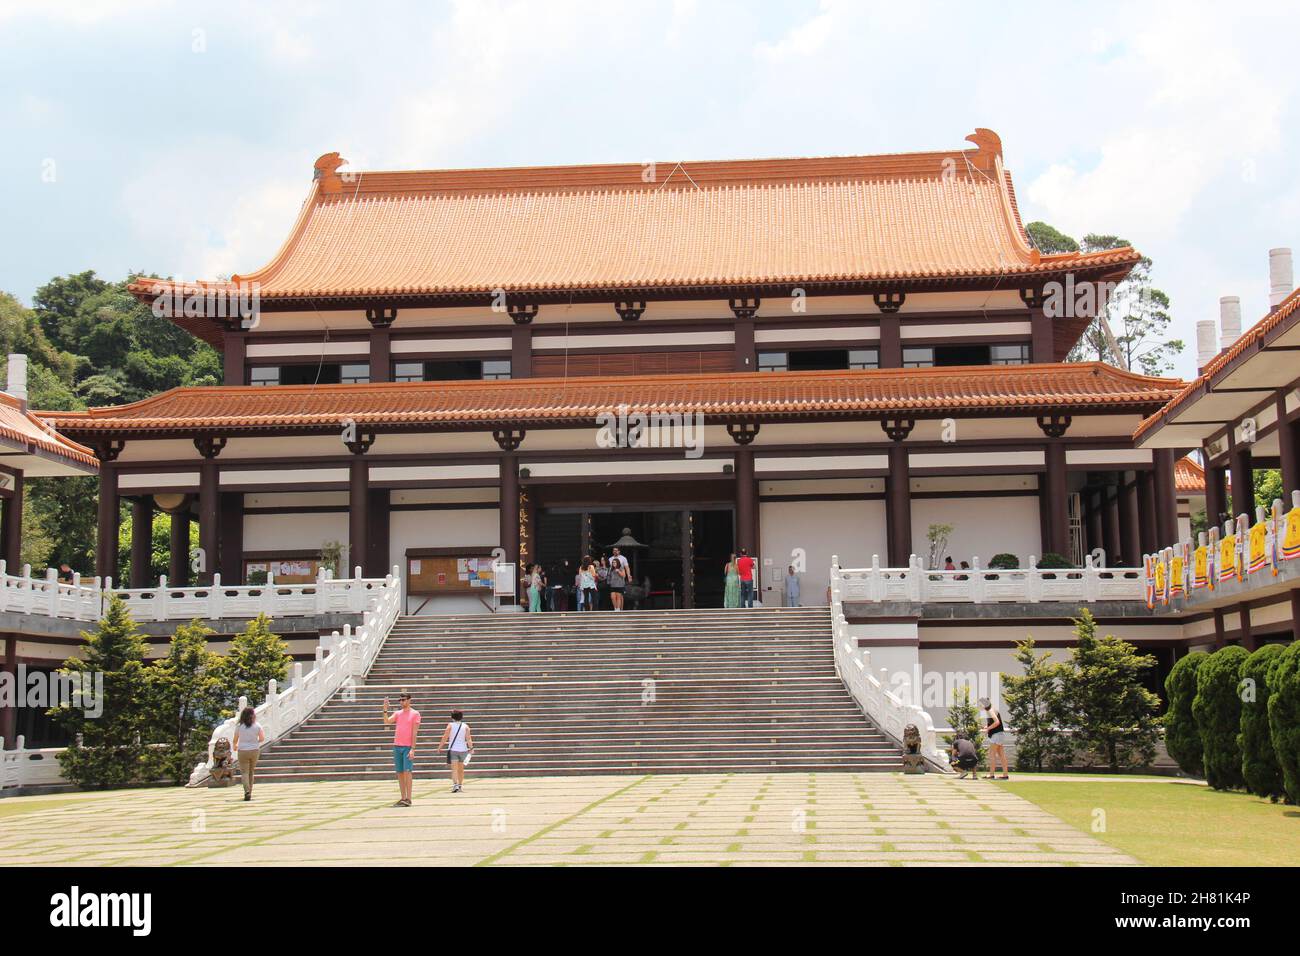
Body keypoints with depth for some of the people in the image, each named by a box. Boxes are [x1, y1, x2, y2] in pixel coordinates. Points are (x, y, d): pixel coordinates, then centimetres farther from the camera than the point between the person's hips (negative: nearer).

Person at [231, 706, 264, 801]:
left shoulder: (239, 726, -7)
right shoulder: (257, 726, -5)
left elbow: (235, 740, 2)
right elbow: (262, 738, 2)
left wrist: (234, 747, 23)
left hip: (242, 751, -2)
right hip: (254, 750, 2)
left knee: (244, 772, -1)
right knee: (251, 772, 15)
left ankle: (247, 791, -19)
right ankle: (249, 792, 19)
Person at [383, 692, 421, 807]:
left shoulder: (415, 714, -1)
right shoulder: (398, 714, 15)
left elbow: (414, 732, -7)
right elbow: (386, 721, 0)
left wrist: (413, 749, -13)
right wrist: (385, 710, -13)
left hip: (408, 747, -6)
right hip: (397, 746, 6)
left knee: (407, 772, -11)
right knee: (399, 773, 5)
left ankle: (408, 799, -9)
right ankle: (403, 798, 10)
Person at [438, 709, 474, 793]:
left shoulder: (450, 725, -3)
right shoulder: (465, 726, 3)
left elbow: (445, 738, -4)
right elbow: (468, 739, -5)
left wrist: (439, 747, 2)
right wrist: (471, 748, 2)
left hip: (453, 749, -3)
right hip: (463, 749, 3)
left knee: (454, 769, -8)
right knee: (461, 769, 17)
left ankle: (455, 784, -26)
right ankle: (460, 785, 24)